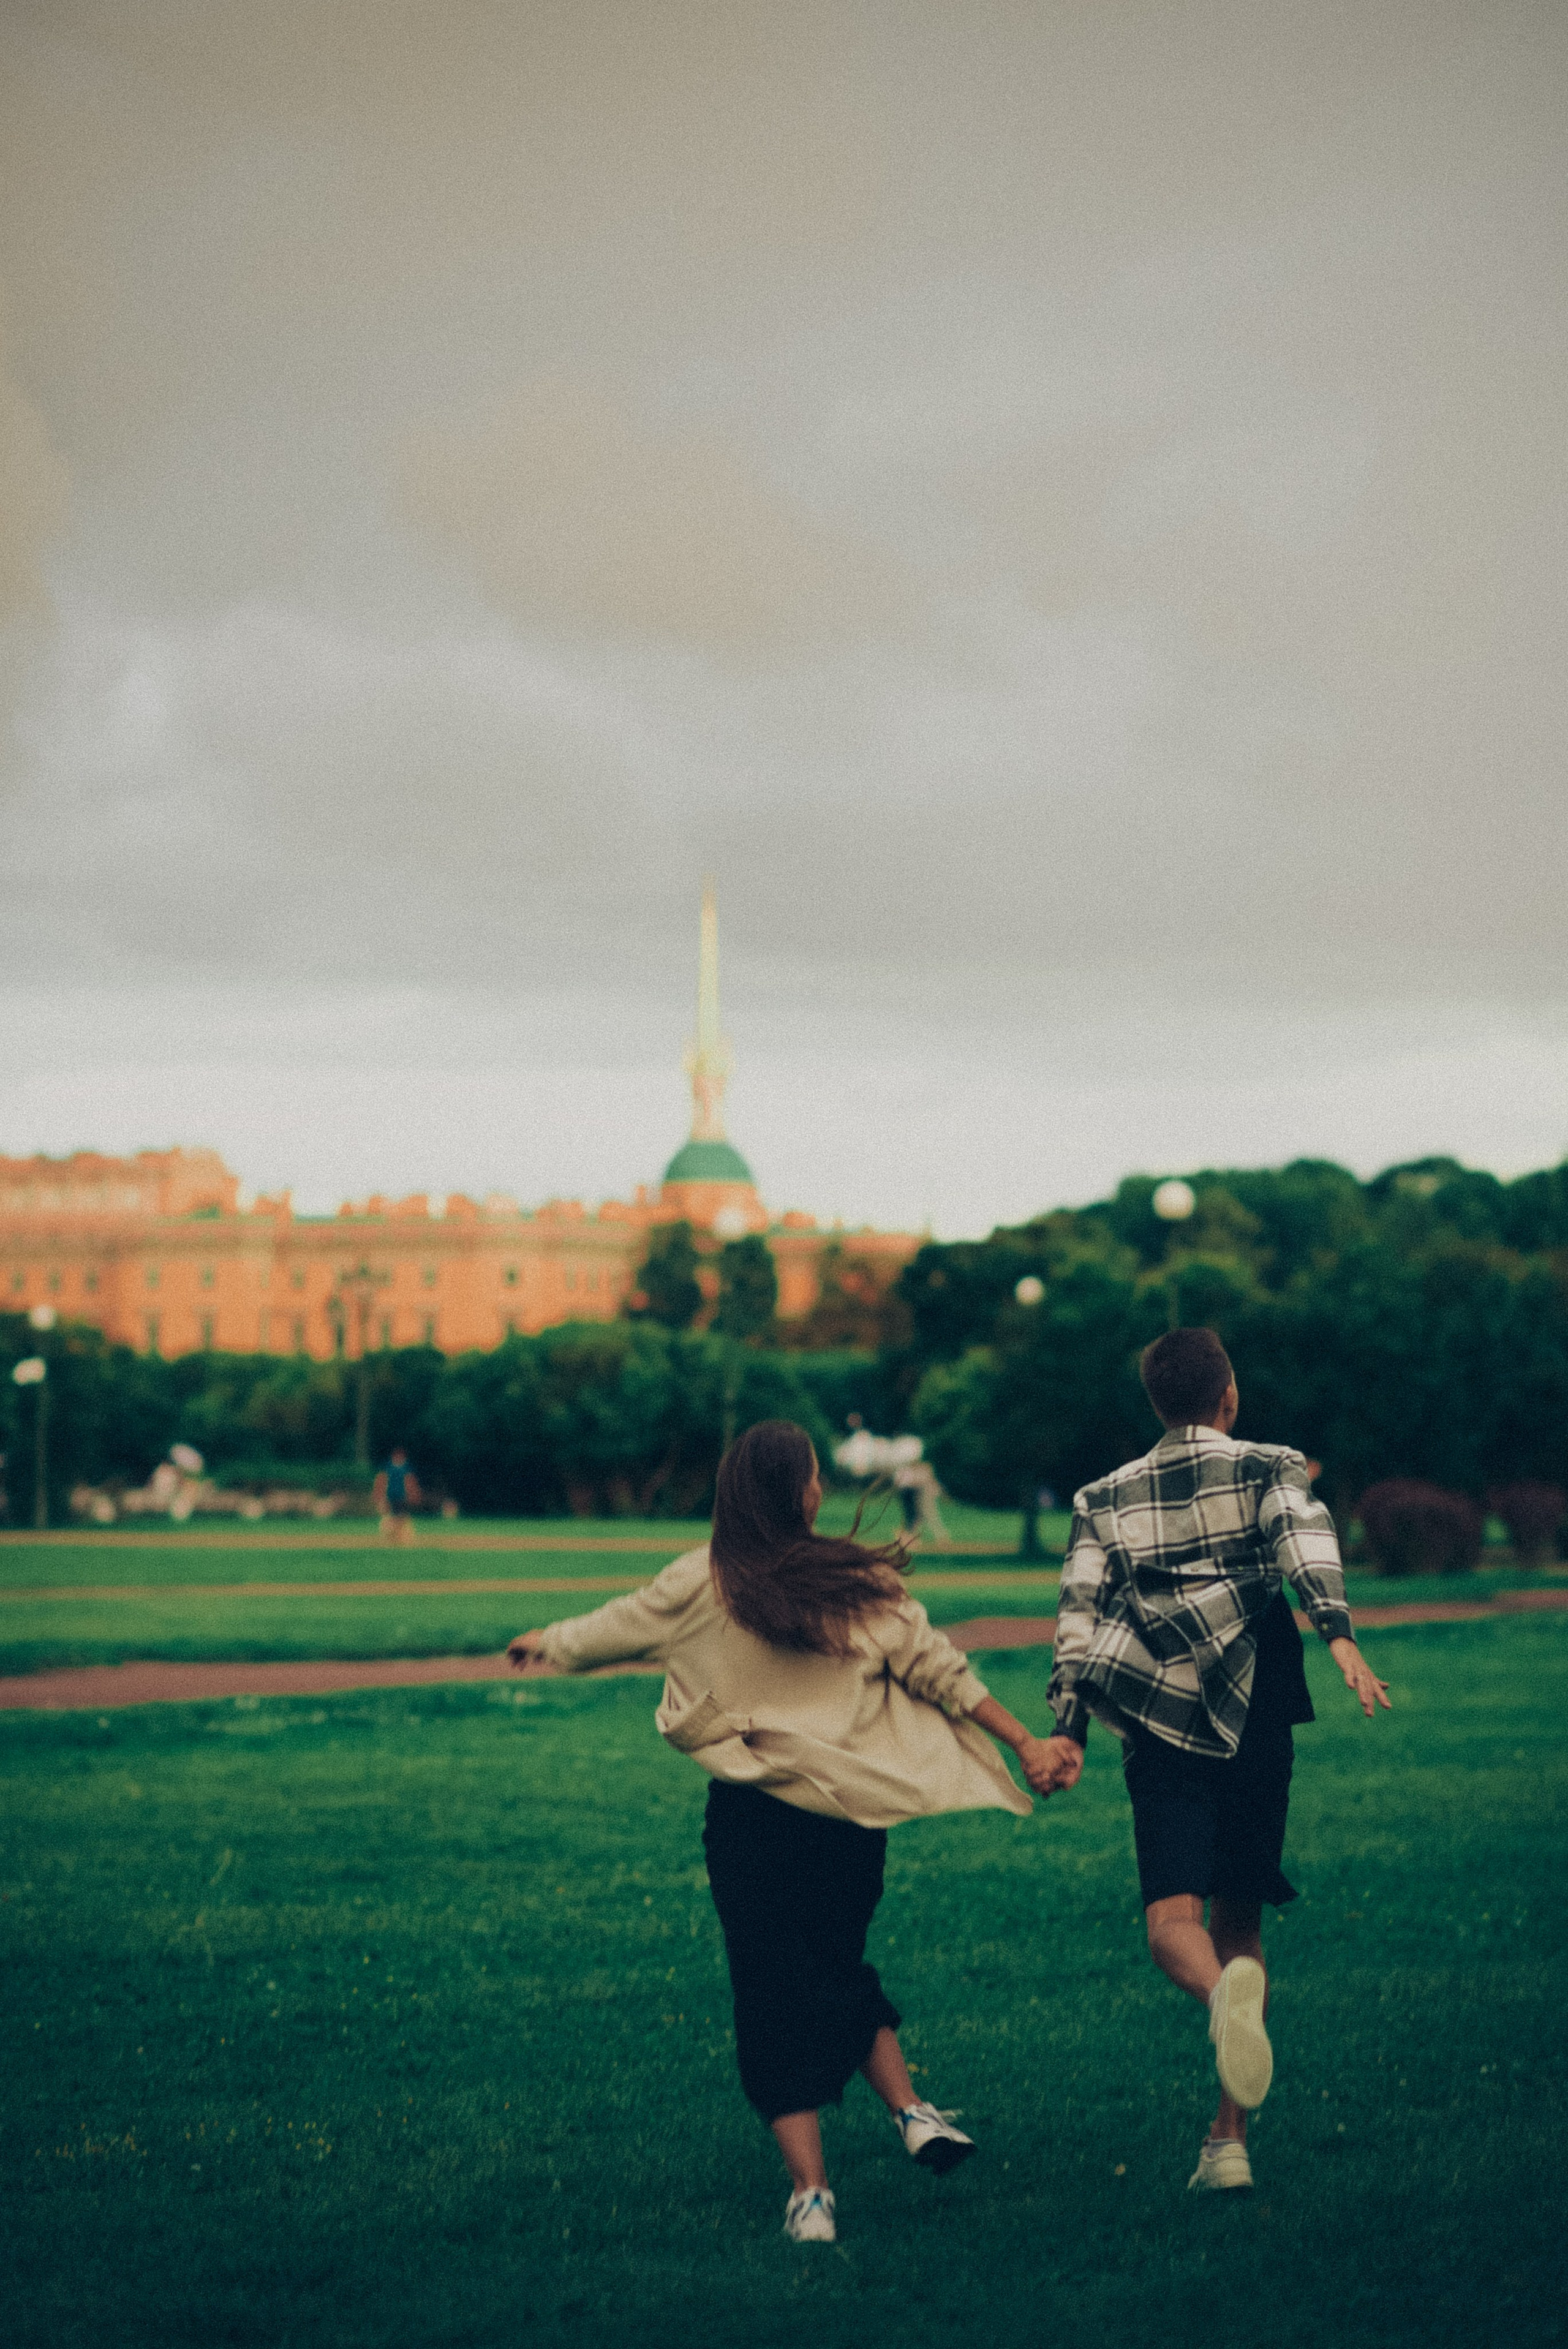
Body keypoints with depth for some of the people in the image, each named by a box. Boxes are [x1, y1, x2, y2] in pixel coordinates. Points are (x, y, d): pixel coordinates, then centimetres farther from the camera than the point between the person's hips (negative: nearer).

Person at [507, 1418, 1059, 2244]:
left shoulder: (698, 1587, -4)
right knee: (837, 1966, 24)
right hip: (852, 1808, 2)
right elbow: (936, 1669, -2)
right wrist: (1024, 1740, 5)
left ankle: (810, 2191, -3)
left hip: (751, 1817, -2)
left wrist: (545, 1644, 31)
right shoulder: (858, 1581, -2)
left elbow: (609, 1630, 11)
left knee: (775, 1996, 4)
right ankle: (910, 2109, 9)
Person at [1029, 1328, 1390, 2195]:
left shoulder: (1104, 1500, 13)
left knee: (1173, 1918, -8)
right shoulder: (1269, 1469, 8)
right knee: (1239, 1919, 12)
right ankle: (1228, 2141, 8)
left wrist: (1066, 1730, 0)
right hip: (1254, 1729, 0)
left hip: (1162, 1735, 0)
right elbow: (1307, 1545, -14)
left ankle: (1226, 1992, -46)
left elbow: (1078, 1617, 4)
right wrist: (1339, 1636, -28)